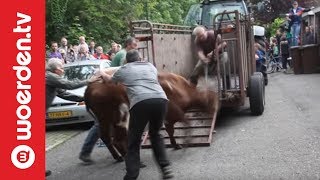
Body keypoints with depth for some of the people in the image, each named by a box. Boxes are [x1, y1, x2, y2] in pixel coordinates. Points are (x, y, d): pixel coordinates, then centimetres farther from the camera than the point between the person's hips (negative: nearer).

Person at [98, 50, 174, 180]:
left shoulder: (123, 69, 24)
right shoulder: (151, 66, 30)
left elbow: (110, 79, 45)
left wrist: (102, 74, 67)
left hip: (141, 102, -3)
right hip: (161, 100, 3)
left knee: (133, 141, 11)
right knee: (155, 134, 26)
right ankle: (165, 167, 15)